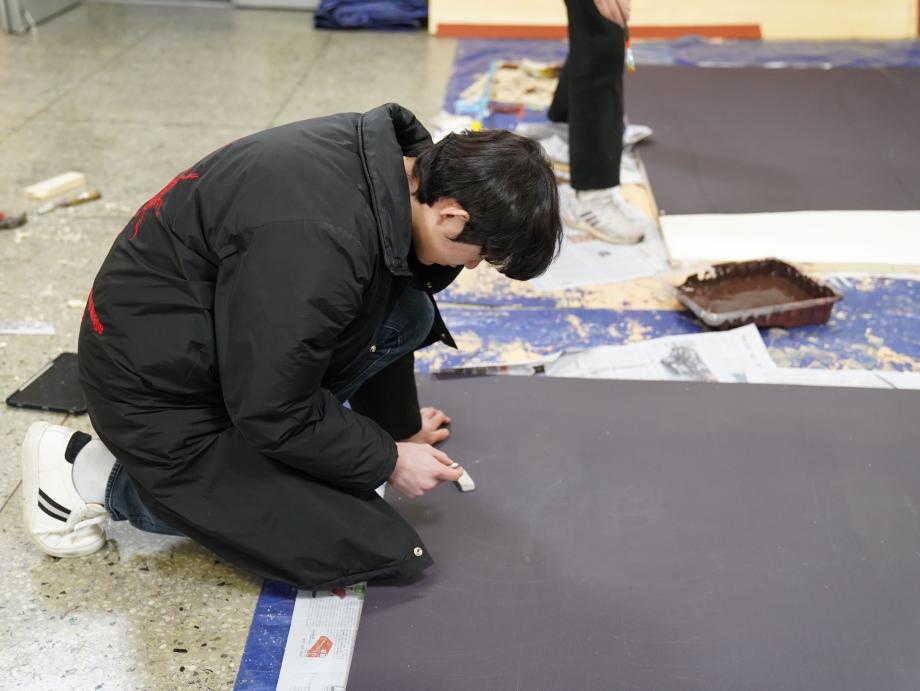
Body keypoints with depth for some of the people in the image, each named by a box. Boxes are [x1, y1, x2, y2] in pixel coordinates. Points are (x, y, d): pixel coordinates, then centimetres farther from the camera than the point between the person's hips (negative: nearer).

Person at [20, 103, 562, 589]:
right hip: (164, 393, -9)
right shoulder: (317, 239, -34)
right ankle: (104, 476, 0)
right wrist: (389, 460, -9)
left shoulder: (391, 161, -5)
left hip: (224, 334, 9)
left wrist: (401, 422, 23)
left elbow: (378, 319, 13)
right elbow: (273, 414, -24)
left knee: (410, 315, -1)